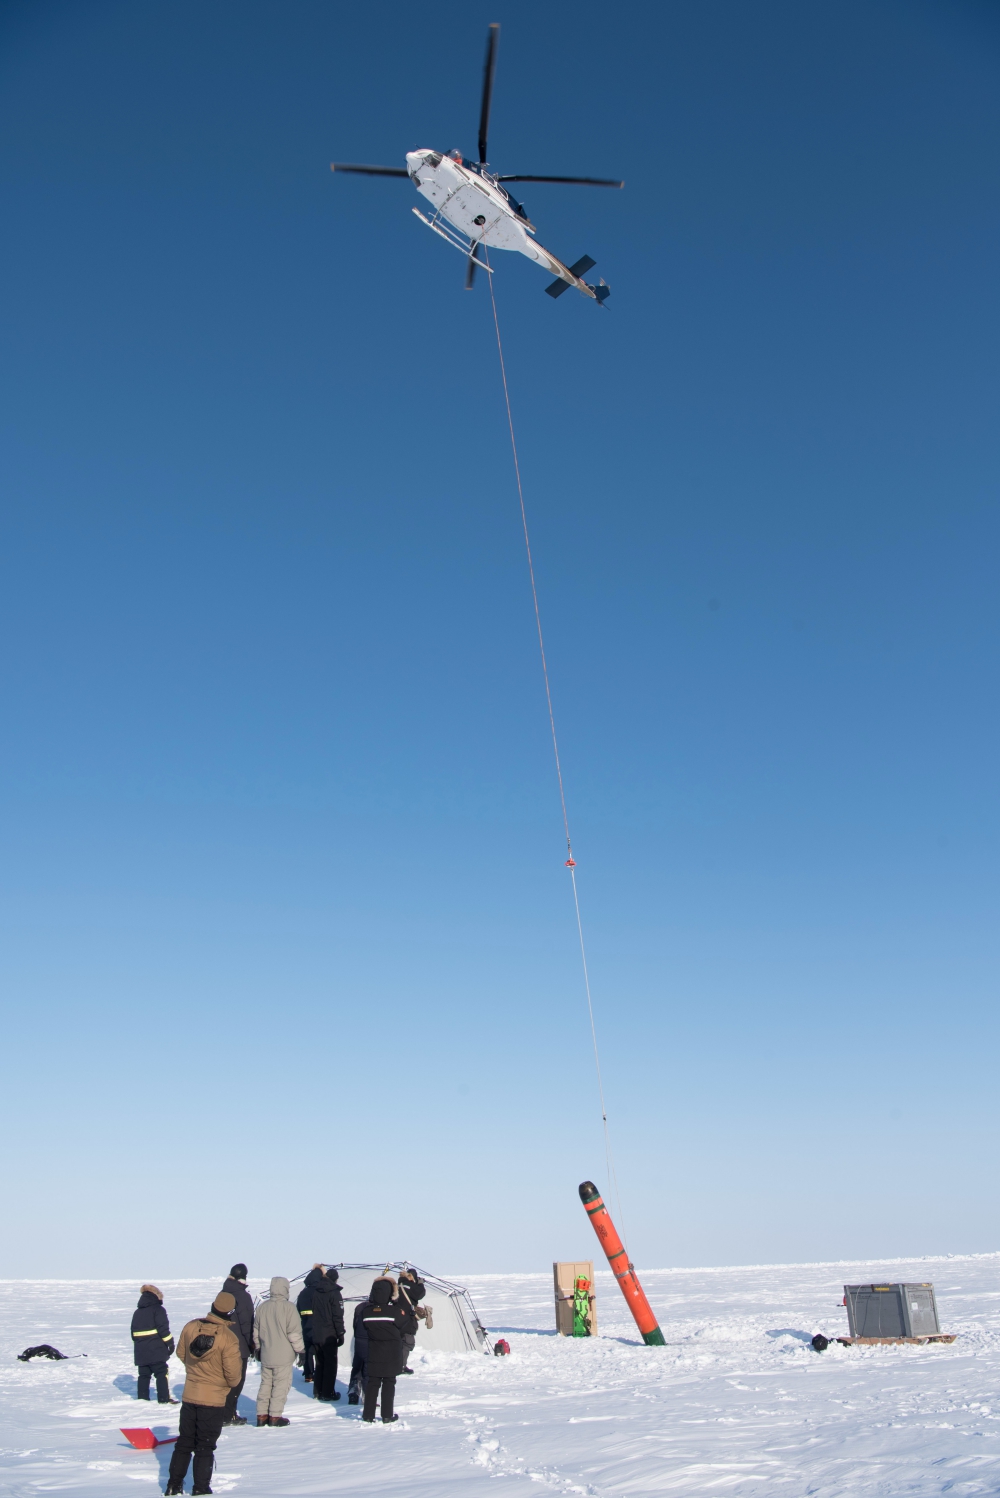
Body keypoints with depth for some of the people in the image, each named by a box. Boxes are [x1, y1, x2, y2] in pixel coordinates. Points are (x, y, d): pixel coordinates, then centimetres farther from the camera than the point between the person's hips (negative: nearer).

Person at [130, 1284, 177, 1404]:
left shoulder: (137, 1312, 16)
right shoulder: (158, 1309, -7)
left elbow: (133, 1332, 20)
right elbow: (163, 1328, -13)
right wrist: (170, 1342, -8)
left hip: (140, 1351, 6)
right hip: (156, 1350, -6)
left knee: (143, 1374, 13)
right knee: (161, 1373, -4)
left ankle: (142, 1398, 12)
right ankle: (164, 1399, -8)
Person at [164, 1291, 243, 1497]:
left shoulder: (190, 1327, -9)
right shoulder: (228, 1338, -22)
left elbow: (181, 1354, 8)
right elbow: (233, 1375, -16)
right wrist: (232, 1382, 7)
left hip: (189, 1395, 4)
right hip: (214, 1400, -4)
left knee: (184, 1442, 19)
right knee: (205, 1447, 9)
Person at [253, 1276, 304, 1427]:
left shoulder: (262, 1307, 2)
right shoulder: (288, 1308, -14)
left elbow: (256, 1331, 12)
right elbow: (294, 1333, -12)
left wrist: (258, 1348, 25)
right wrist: (300, 1349, 0)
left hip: (266, 1355, 5)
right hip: (284, 1356, -5)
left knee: (265, 1384, 14)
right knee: (281, 1385, 3)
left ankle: (262, 1415, 15)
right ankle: (275, 1416, 3)